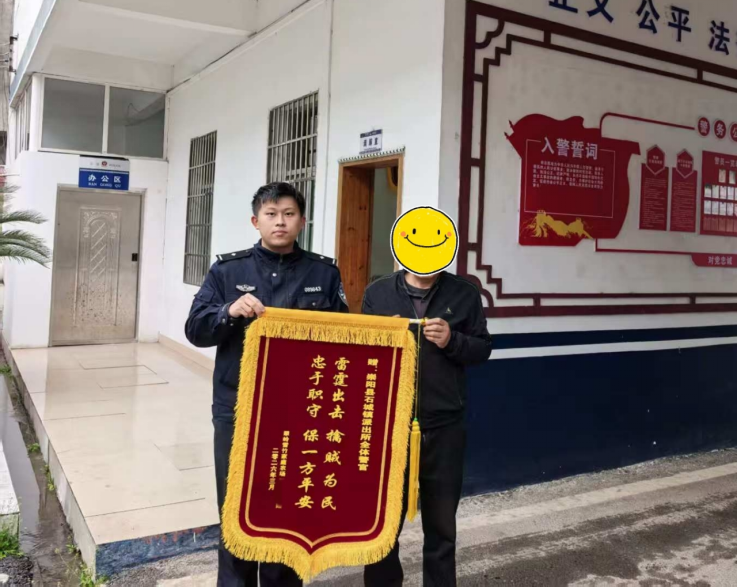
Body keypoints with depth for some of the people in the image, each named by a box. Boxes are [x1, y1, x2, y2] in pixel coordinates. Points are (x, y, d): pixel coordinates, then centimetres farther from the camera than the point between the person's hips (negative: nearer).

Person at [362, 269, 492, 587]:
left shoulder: (465, 293, 2)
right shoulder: (378, 292, 3)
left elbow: (483, 348, 5)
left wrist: (452, 341, -14)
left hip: (444, 427, 0)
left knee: (441, 523, 15)